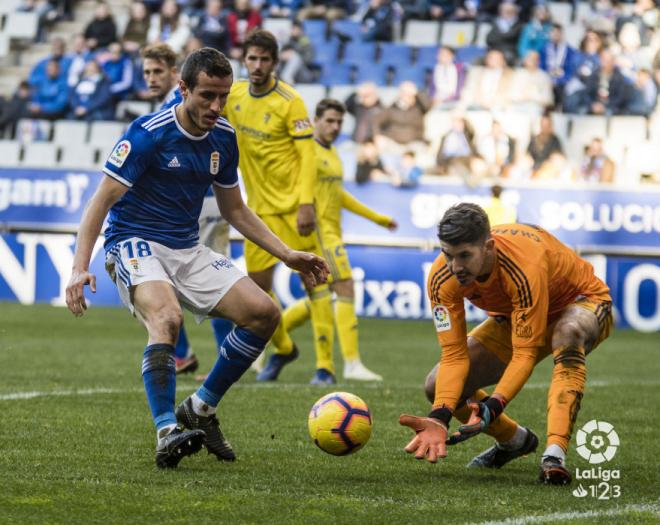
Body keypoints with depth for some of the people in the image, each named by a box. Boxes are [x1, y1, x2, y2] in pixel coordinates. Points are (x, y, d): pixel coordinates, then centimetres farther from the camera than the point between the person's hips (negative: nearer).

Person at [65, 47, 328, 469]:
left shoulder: (223, 138, 4)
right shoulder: (148, 134, -16)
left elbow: (235, 210, 17)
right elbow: (102, 201, -17)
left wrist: (288, 255, 10)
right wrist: (80, 268, -28)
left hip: (188, 251, 7)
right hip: (134, 245, -7)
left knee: (264, 313, -7)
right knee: (167, 316, -36)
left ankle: (201, 409, 6)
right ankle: (167, 434, -36)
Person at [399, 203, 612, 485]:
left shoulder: (524, 266, -41)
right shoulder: (442, 278, -25)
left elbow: (525, 353, -38)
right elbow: (454, 355, -24)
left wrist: (491, 408, -50)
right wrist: (439, 418, -38)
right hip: (515, 318, 6)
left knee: (568, 333, -43)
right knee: (438, 386, -8)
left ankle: (555, 453, -44)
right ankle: (515, 440, 19)